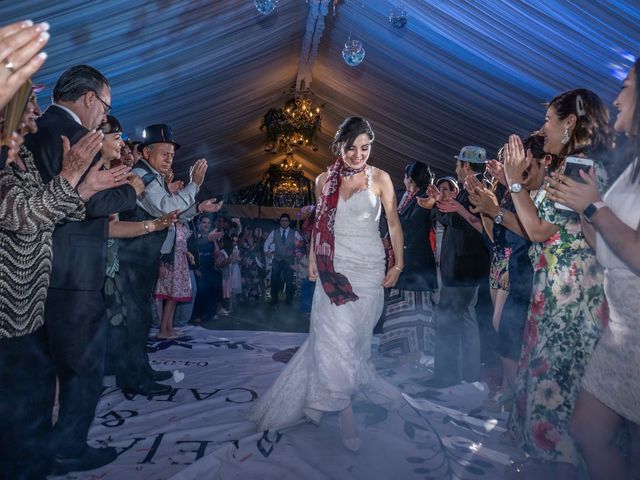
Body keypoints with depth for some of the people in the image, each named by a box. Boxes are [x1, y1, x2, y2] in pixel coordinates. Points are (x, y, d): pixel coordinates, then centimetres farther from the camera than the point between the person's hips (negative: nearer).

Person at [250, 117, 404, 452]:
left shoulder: (380, 179, 0)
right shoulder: (324, 180, 7)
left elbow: (394, 224, 1)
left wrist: (399, 264, -4)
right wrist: (313, 258, 10)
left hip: (367, 268, -1)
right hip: (333, 267, 2)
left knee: (353, 336, 1)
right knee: (333, 334, -5)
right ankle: (345, 411, 7)